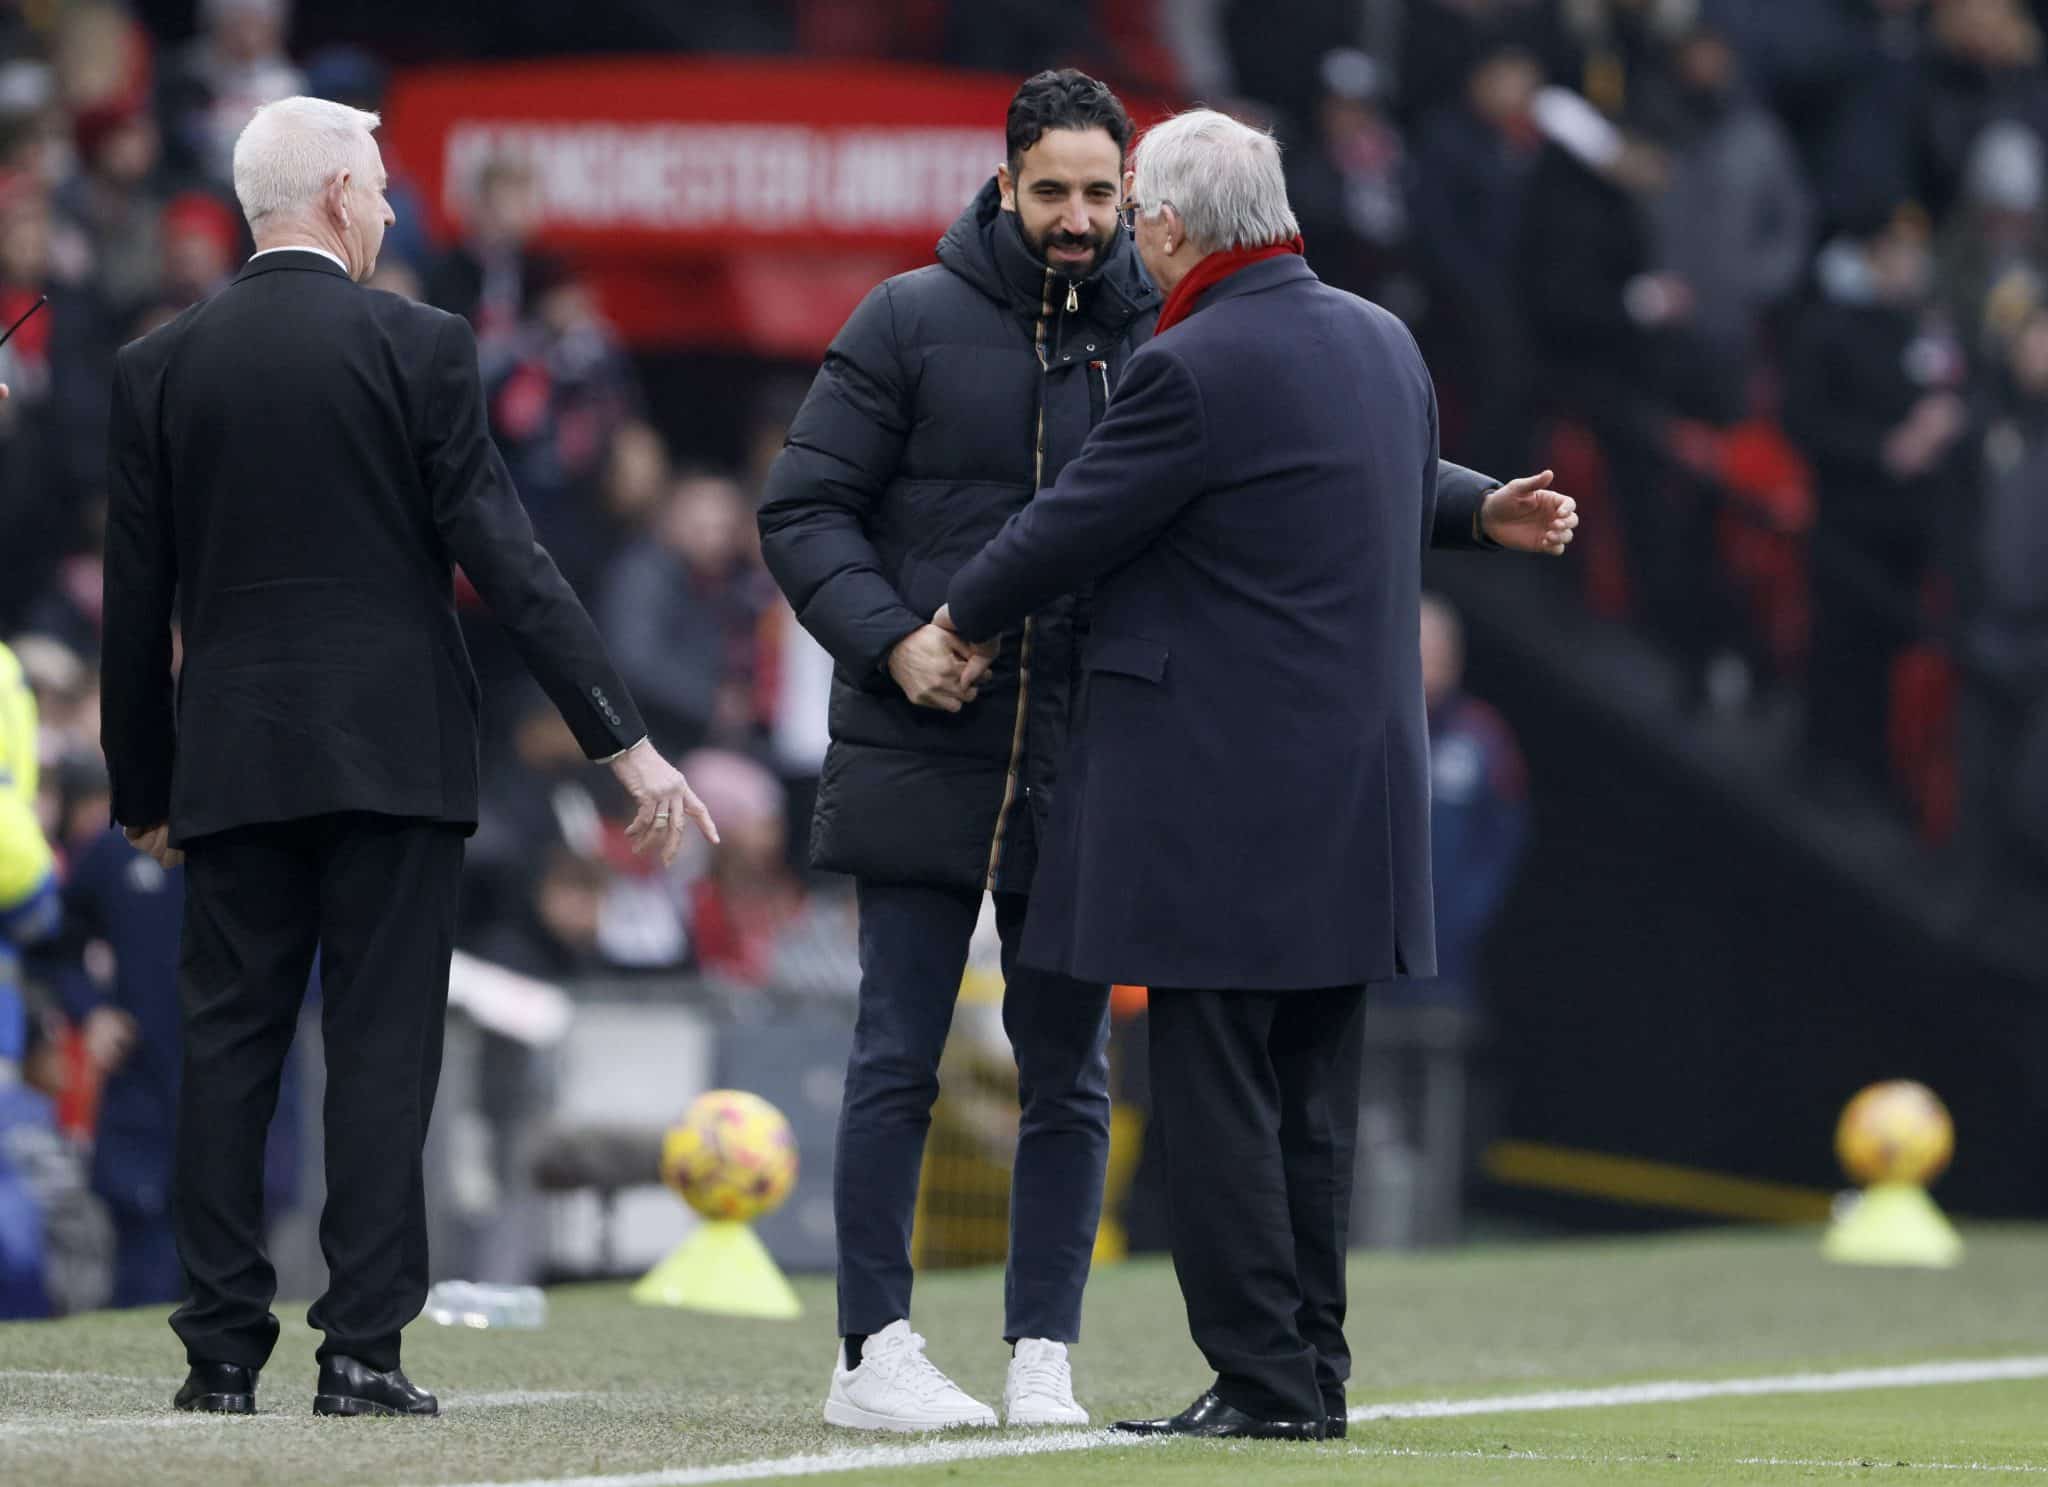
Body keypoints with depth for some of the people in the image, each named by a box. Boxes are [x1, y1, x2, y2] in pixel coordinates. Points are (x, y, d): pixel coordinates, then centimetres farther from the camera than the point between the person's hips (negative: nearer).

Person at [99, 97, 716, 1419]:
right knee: (382, 1049, -1)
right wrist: (625, 740, -6)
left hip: (231, 762, 3)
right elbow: (509, 564, -9)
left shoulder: (160, 368, 4)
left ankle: (224, 1355, 3)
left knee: (229, 1050, 5)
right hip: (394, 752, -3)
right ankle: (364, 1353, -5)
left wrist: (143, 792, 16)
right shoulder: (419, 349, -5)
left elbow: (136, 602, 6)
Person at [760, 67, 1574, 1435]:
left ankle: (1044, 1359, 11)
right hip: (924, 759, -3)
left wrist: (1476, 511, -3)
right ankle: (875, 1350, 3)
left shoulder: (1163, 340, 7)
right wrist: (891, 637, -15)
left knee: (1070, 1076, 5)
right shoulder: (913, 323, -1)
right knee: (900, 1057, -2)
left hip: (1086, 773, 3)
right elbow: (804, 508, -1)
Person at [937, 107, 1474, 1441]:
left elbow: (1070, 531, -7)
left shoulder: (1193, 370, -15)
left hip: (1218, 792, -8)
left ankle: (1263, 1377, -4)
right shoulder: (1386, 345, 11)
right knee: (1311, 1097, 11)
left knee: (1215, 1093, -3)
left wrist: (962, 626, 10)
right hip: (1359, 798, 8)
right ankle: (1315, 1373, 13)